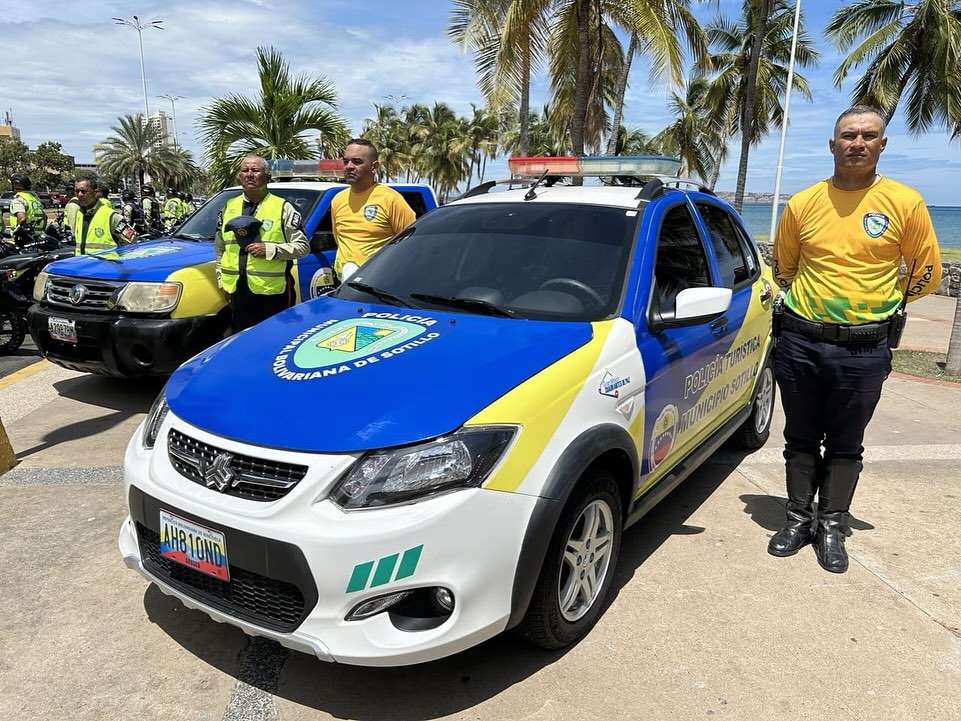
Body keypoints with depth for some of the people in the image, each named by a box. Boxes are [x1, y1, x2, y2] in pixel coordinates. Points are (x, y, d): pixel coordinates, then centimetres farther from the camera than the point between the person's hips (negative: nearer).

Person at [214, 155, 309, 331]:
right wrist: (221, 279, 16)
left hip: (272, 292, -5)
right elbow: (219, 248, 25)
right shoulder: (229, 207, 14)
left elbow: (303, 246, -4)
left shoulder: (283, 208, -1)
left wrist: (270, 249, -15)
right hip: (237, 291, 5)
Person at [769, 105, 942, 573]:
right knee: (801, 440, 13)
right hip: (801, 343, 2)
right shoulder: (802, 204, 2)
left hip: (865, 350, -1)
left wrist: (875, 303, 10)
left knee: (845, 446, 10)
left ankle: (832, 526, 25)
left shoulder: (905, 203, -2)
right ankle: (799, 518, 28)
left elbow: (927, 273, 7)